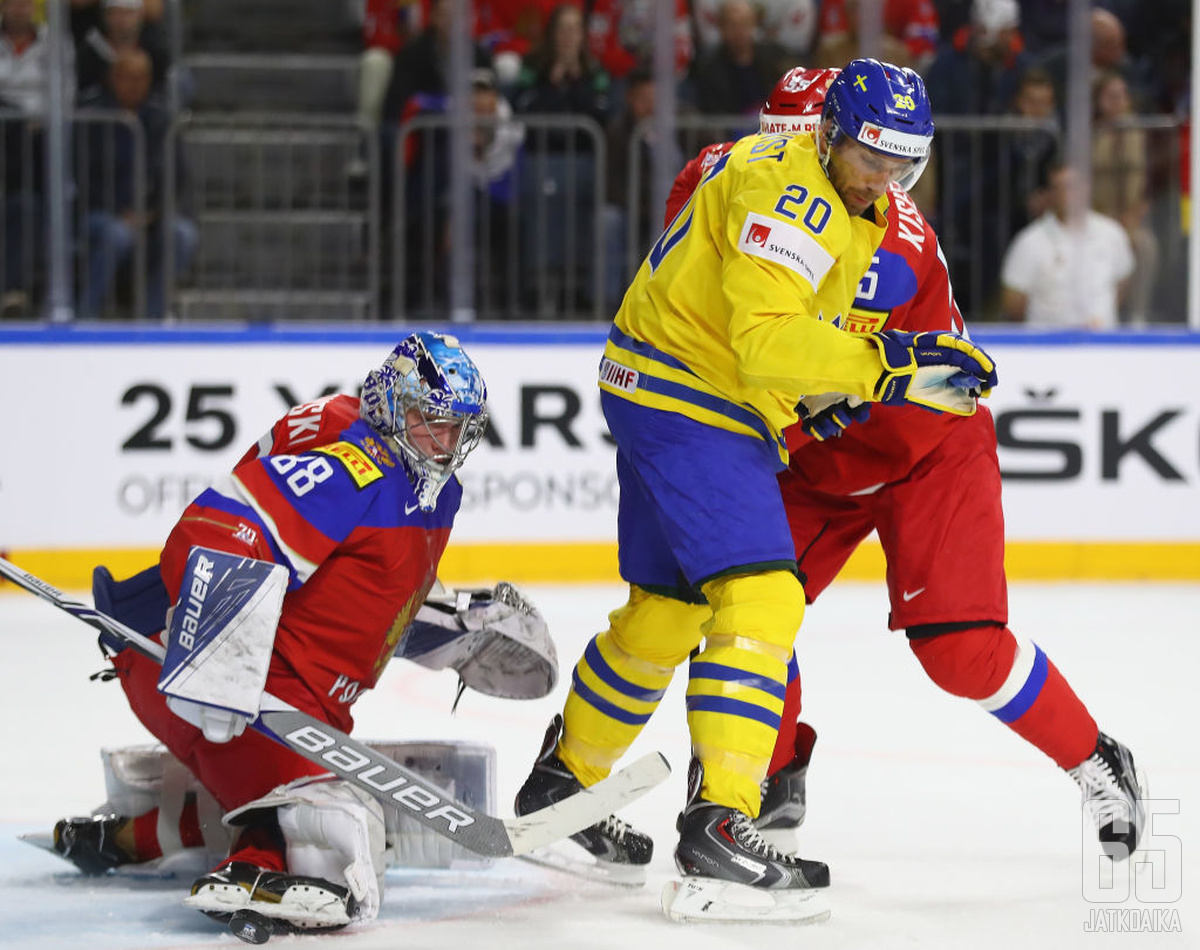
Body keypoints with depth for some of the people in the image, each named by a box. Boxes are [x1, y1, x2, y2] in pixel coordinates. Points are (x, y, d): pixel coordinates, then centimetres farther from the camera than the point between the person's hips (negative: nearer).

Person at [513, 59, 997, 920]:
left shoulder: (840, 204, 13)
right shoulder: (786, 191, -21)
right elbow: (766, 337, -31)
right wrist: (884, 368, -39)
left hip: (675, 397, 11)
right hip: (681, 399, -11)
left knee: (668, 610, 22)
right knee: (761, 599, -20)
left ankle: (565, 780, 38)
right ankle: (719, 822, -26)